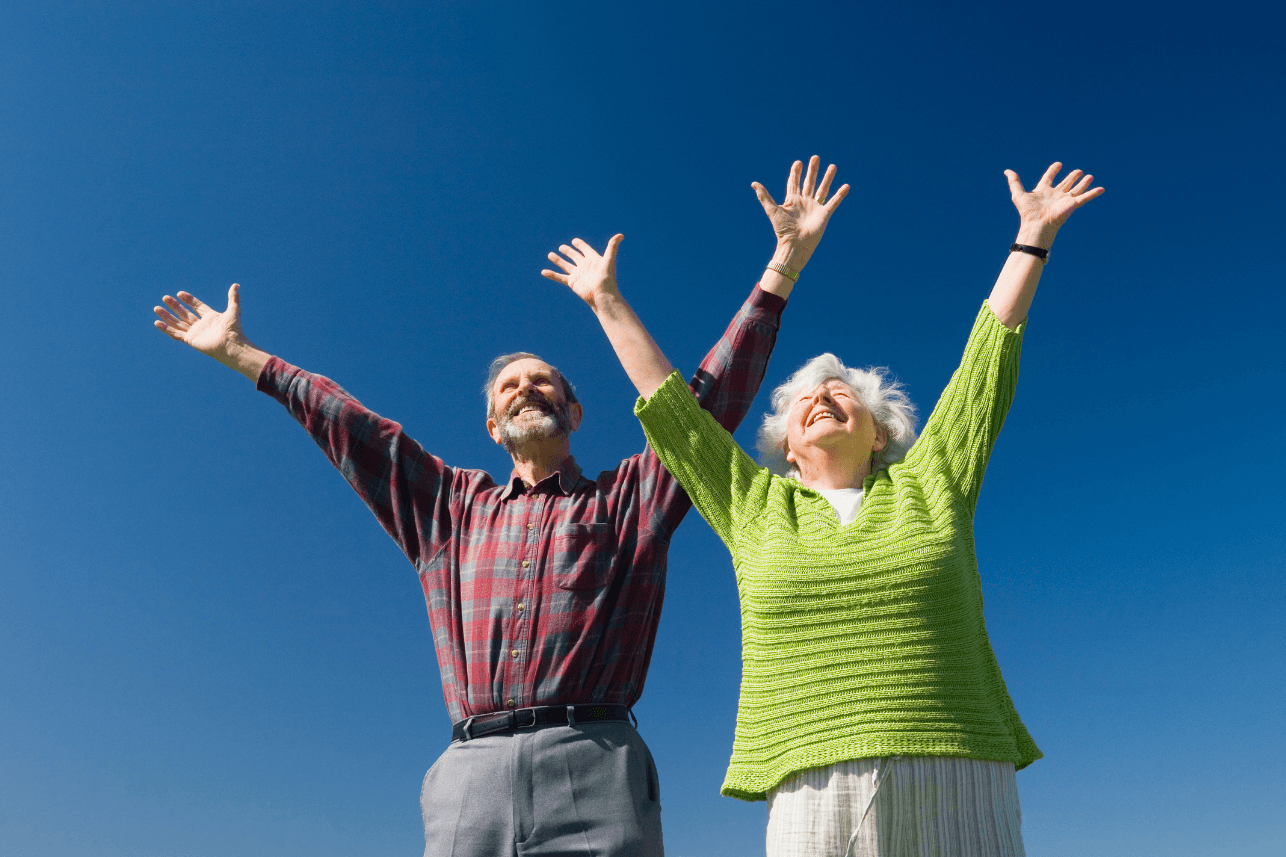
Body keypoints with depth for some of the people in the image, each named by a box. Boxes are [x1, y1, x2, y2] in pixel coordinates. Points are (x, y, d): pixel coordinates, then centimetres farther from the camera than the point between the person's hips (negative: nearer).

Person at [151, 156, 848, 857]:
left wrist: (783, 264, 7)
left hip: (593, 769, -2)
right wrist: (241, 355, 30)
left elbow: (709, 396, 10)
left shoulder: (628, 498, 16)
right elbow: (350, 428, 26)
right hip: (470, 775, 3)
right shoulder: (451, 507, 23)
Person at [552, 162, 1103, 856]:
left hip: (959, 795, 0)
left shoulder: (928, 485, 12)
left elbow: (988, 356, 14)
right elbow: (668, 403, 18)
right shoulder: (757, 509, 13)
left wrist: (1032, 237, 19)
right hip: (813, 795, 0)